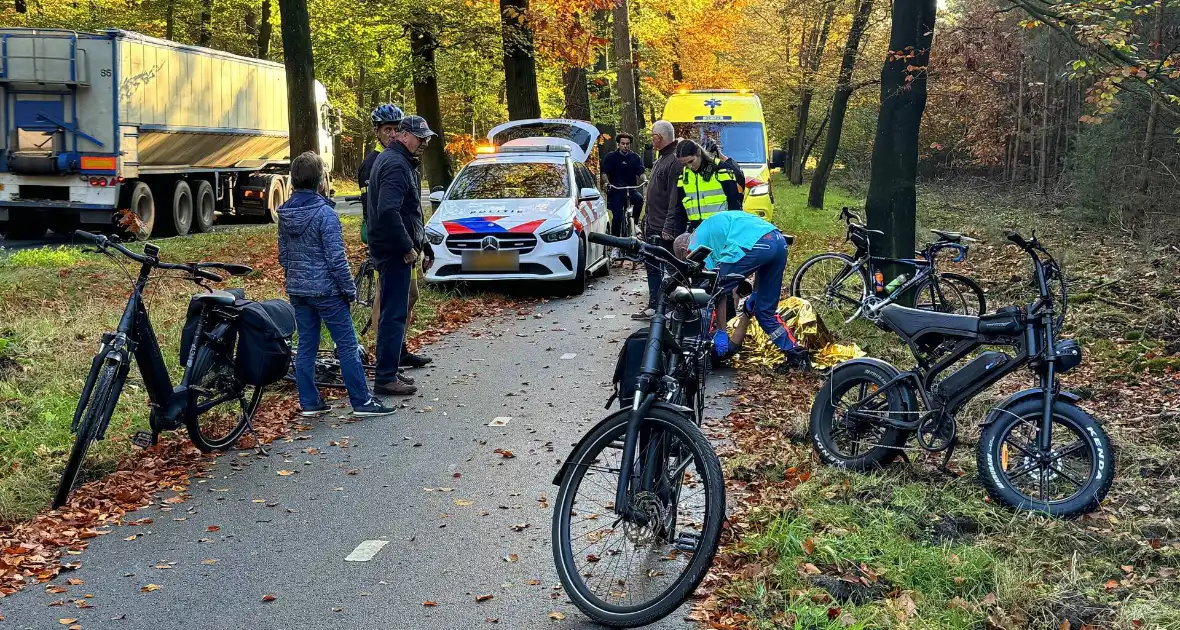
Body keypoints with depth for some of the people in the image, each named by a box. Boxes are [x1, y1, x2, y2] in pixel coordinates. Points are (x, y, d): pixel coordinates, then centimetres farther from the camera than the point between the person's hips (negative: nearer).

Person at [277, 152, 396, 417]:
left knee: (306, 345, 12)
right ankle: (361, 402, 3)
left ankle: (309, 402, 17)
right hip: (325, 290, -7)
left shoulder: (285, 213, 5)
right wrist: (350, 290, -9)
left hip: (296, 289, 7)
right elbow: (336, 258, -17)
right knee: (347, 345, 0)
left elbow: (283, 255, 12)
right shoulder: (324, 213, -17)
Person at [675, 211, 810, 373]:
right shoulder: (715, 225, 37)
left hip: (754, 246, -8)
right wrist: (755, 294, 33)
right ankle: (797, 356, 19)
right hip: (780, 242, 8)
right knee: (765, 311, 20)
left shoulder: (696, 243, 13)